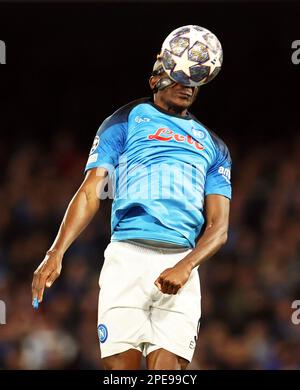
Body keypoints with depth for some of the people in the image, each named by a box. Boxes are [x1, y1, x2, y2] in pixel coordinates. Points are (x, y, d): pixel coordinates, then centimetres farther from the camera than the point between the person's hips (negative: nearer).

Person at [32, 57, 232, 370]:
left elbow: (218, 227, 12)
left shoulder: (213, 147, 22)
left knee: (167, 370, -10)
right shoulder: (126, 121, 13)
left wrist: (185, 267, -9)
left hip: (180, 265, 2)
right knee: (120, 365, -10)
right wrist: (56, 254, -11)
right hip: (127, 255, -2)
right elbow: (91, 192, 3)